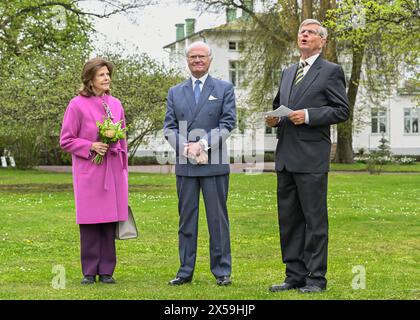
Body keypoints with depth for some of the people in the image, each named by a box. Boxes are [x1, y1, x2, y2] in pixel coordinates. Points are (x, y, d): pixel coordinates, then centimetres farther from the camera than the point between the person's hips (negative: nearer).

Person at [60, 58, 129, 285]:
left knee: (110, 222, 4)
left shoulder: (115, 104, 10)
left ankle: (106, 271, 12)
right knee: (89, 223, -1)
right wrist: (91, 146, -14)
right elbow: (66, 141, -1)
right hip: (88, 172, -4)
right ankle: (89, 272, 9)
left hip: (113, 171, 4)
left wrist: (123, 168, 15)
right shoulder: (77, 105, -3)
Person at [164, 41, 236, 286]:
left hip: (214, 164, -3)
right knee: (186, 218, 6)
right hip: (185, 164, 3)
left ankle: (222, 271, 6)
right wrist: (186, 147, -11)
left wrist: (203, 144, -15)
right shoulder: (175, 92, 14)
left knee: (218, 217, 0)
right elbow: (169, 127, 7)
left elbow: (228, 123, -4)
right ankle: (186, 271, 11)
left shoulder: (225, 89, 6)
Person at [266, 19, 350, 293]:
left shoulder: (331, 71, -1)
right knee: (289, 219, 9)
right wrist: (274, 118, 5)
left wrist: (309, 115, -16)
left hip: (311, 158, -7)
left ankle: (316, 278, 1)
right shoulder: (288, 73, 20)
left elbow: (342, 110, -6)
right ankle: (295, 275, 16)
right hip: (286, 156, 7)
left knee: (315, 219, -4)